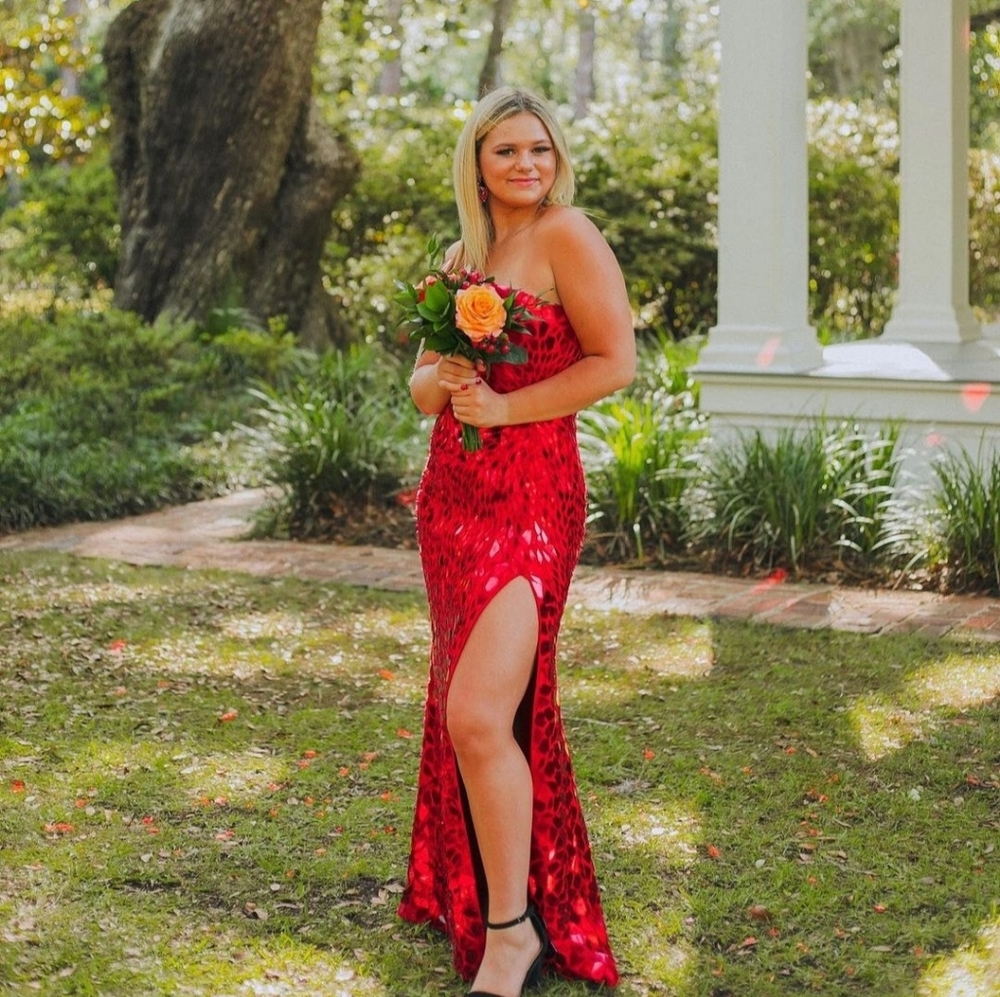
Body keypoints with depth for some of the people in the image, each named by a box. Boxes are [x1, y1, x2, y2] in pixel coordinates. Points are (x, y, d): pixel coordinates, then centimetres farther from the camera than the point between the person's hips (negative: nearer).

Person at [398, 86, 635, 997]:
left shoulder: (568, 235, -6)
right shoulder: (463, 255, 15)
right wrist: (449, 379, -8)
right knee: (464, 709, 13)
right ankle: (473, 890, 29)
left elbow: (615, 362, -11)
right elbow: (422, 383, 16)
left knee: (479, 716, -17)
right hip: (452, 495, 8)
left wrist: (502, 405, -14)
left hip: (531, 497, -7)